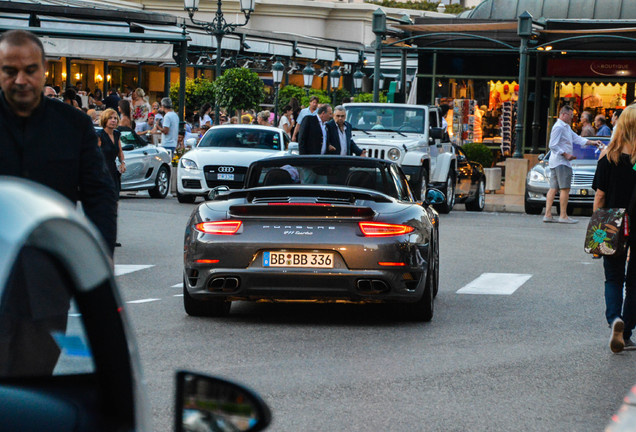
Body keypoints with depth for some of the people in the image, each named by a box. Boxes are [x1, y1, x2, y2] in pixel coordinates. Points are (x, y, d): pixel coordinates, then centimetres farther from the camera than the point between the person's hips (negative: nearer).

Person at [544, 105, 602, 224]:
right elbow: (553, 145, -18)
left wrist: (592, 142, 14)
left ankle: (548, 215, 4)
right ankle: (563, 216, -6)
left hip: (556, 163, 10)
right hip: (561, 162, -10)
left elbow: (576, 138, 21)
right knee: (565, 188, -8)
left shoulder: (566, 127, 21)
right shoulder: (558, 127, -12)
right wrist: (565, 154, -17)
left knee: (553, 188, 6)